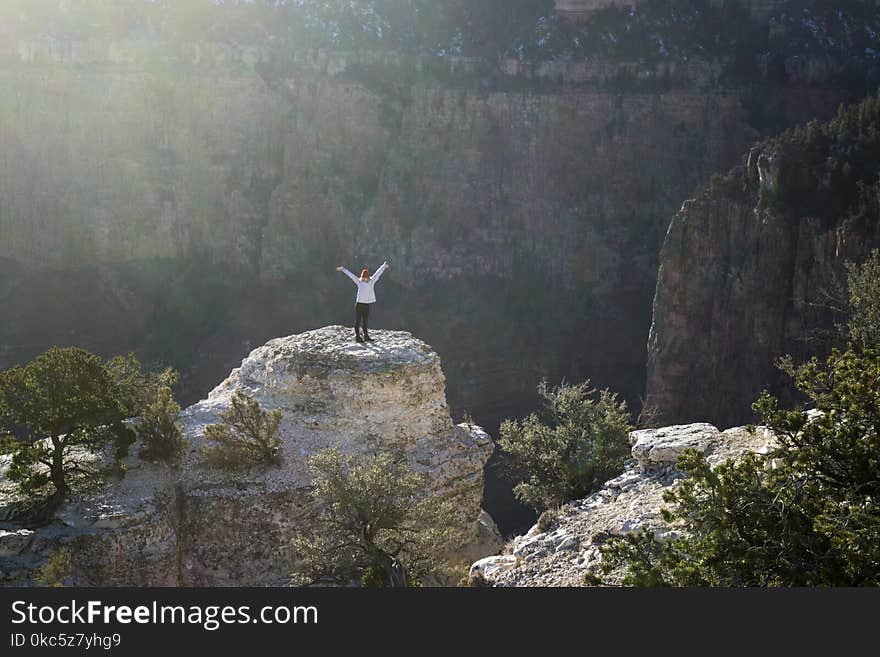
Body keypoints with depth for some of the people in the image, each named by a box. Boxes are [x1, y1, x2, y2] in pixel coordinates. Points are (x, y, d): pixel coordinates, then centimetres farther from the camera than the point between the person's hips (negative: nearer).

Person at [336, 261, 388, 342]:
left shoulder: (371, 281, 7)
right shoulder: (359, 282, 1)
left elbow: (378, 273, 10)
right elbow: (350, 275, 2)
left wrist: (384, 265, 17)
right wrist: (343, 269, 3)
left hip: (367, 305, 4)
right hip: (359, 304, -4)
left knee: (365, 322, 14)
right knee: (358, 321, -2)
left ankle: (366, 336, 21)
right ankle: (357, 336, -1)